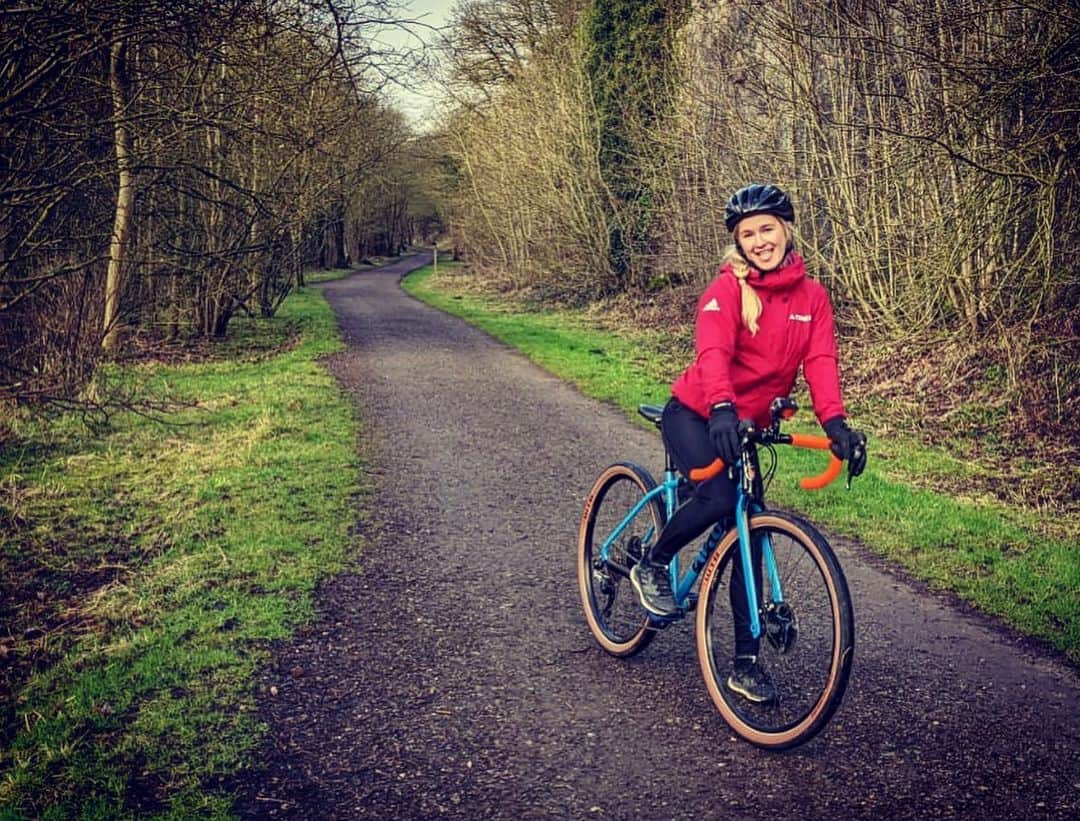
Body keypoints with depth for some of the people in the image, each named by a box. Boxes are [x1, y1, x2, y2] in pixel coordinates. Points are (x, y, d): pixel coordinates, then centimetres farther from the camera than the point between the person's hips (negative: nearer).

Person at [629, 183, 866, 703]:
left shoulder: (811, 296, 0)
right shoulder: (727, 288, -15)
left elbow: (821, 362, -11)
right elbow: (712, 350, -32)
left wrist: (835, 422, -28)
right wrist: (722, 407, -50)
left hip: (749, 426, 5)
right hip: (695, 415, -5)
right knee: (718, 496, -32)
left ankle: (745, 662, 12)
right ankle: (652, 567, -3)